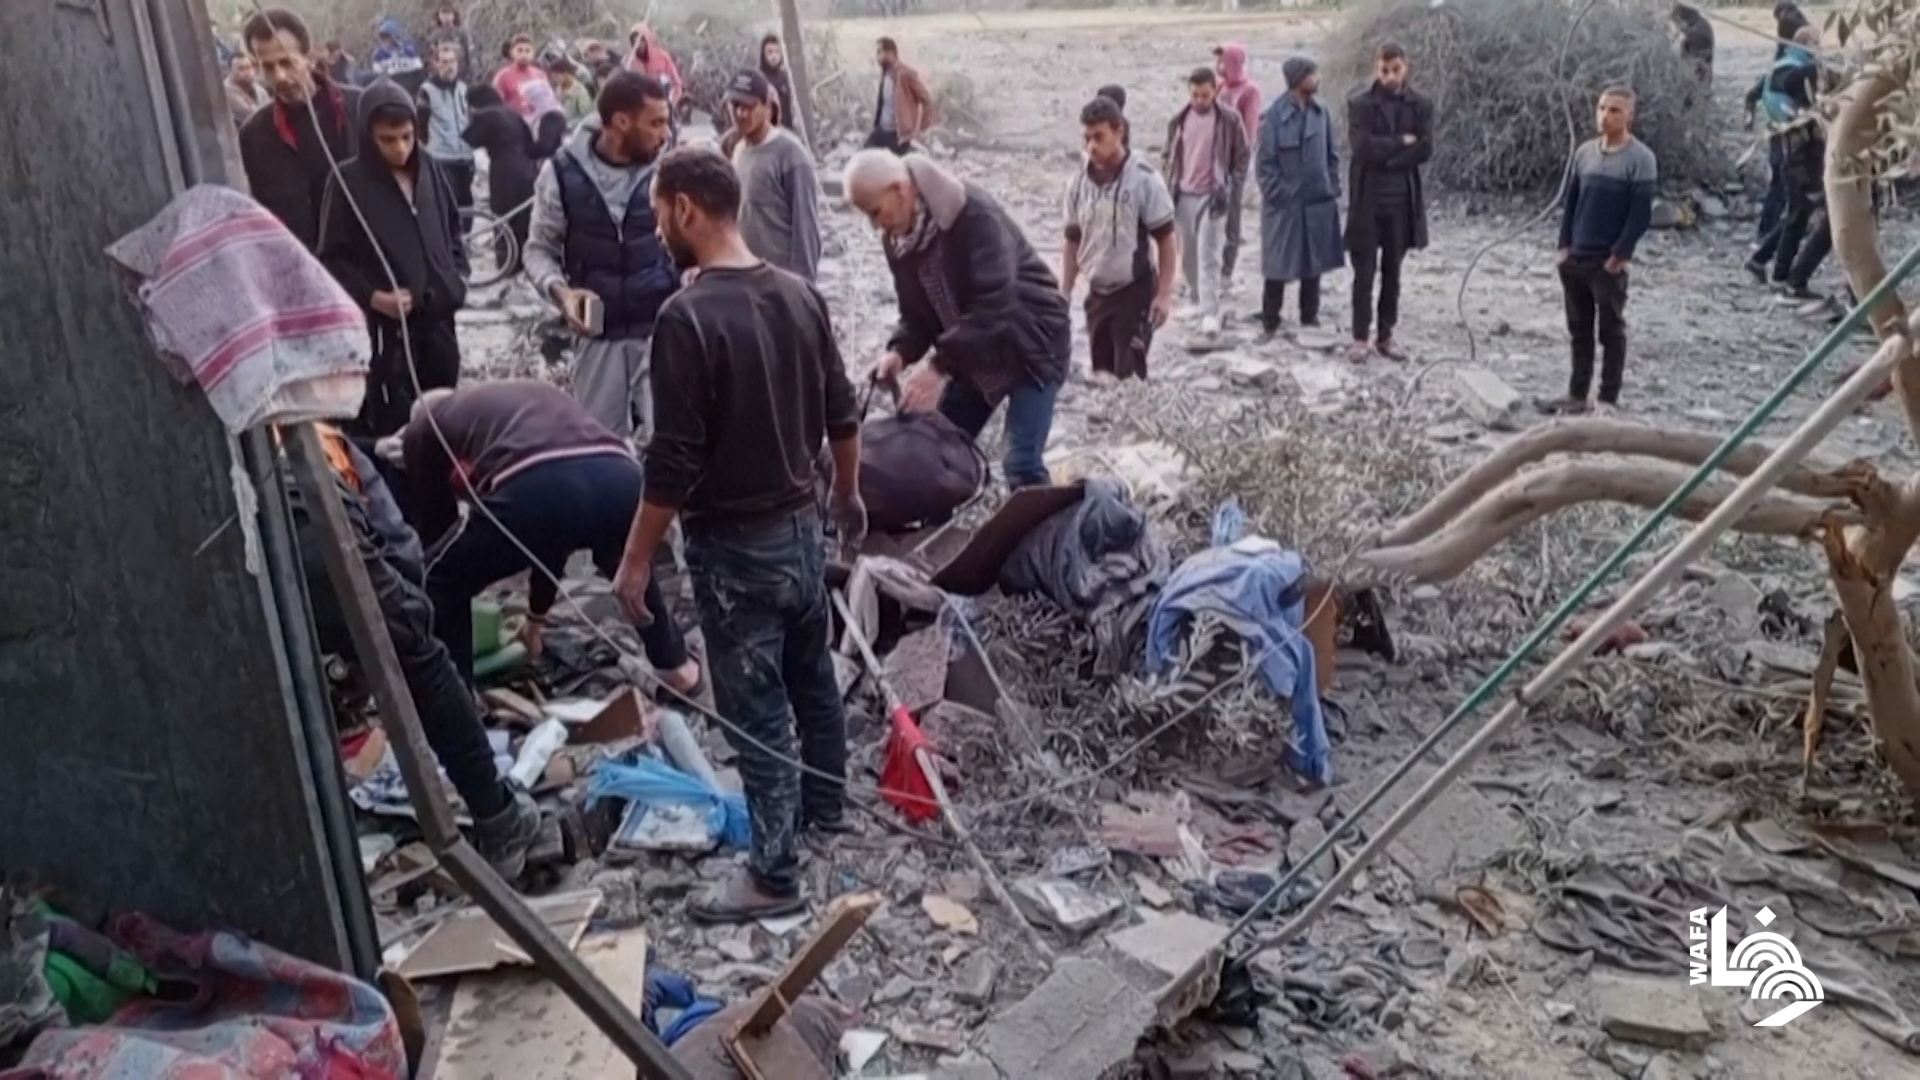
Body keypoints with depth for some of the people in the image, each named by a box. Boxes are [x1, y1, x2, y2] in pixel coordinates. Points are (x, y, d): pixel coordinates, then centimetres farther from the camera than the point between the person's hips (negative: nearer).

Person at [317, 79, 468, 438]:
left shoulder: (429, 169, 4)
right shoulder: (348, 182, -9)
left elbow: (454, 228, 17)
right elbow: (332, 259, -8)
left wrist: (458, 277, 4)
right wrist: (372, 296, -19)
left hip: (438, 316, 5)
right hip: (386, 325, -5)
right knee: (395, 423, -5)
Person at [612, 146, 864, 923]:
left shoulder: (688, 317, -22)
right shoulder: (801, 295, 1)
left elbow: (674, 461, -21)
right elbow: (843, 415, 9)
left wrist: (637, 559, -12)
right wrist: (847, 496, 24)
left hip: (733, 546, -7)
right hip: (800, 528, 8)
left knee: (756, 710, 3)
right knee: (813, 677, 23)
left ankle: (774, 876, 14)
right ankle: (826, 806, 43)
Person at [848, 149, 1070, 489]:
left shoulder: (976, 215, -28)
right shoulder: (897, 238, -4)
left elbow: (993, 304, -34)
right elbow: (917, 311, 3)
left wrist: (938, 365, -38)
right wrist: (900, 351, -19)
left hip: (1031, 341, -7)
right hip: (971, 351, 7)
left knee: (1023, 465, -15)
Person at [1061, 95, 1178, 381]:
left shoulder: (1144, 178, -13)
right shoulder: (1078, 182, 2)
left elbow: (1166, 240, -9)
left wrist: (1164, 294, -14)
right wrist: (1064, 292, 6)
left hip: (1136, 291, -5)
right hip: (1097, 293, 5)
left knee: (1129, 375, -6)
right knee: (1101, 373, 12)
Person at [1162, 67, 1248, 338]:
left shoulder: (1229, 119, -7)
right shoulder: (1180, 119, 3)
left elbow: (1242, 156, 0)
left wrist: (1229, 186, -9)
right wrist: (1171, 187, 6)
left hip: (1213, 196, -4)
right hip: (1184, 195, 4)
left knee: (1209, 257, -11)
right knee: (1188, 255, 15)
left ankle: (1210, 313, -12)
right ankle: (1196, 298, 38)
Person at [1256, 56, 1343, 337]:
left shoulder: (1320, 111, 4)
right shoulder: (1275, 115, -11)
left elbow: (1331, 154, 11)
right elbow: (1266, 162, -9)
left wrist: (1333, 189, 5)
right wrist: (1278, 196, -12)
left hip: (1318, 203, 5)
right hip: (1284, 205, -5)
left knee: (1314, 264, 12)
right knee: (1278, 265, 1)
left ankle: (1310, 319, 24)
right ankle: (1270, 324, 13)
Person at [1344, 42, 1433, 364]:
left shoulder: (1420, 104, 3)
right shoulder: (1360, 104, -2)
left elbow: (1424, 149, -7)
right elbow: (1362, 147, -15)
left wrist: (1383, 154, -13)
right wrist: (1401, 142, -11)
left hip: (1402, 199, 2)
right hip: (1367, 199, -2)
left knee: (1392, 272, 10)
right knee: (1364, 272, 1)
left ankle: (1386, 335, 19)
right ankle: (1360, 337, 9)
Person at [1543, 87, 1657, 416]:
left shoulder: (1640, 159, -9)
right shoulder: (1585, 151, 8)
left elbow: (1641, 214, -12)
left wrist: (1619, 254, -15)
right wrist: (1564, 246, 5)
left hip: (1609, 262, -5)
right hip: (1575, 258, 6)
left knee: (1611, 331, 3)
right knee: (1579, 329, 12)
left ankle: (1609, 399, 9)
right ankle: (1577, 394, 20)